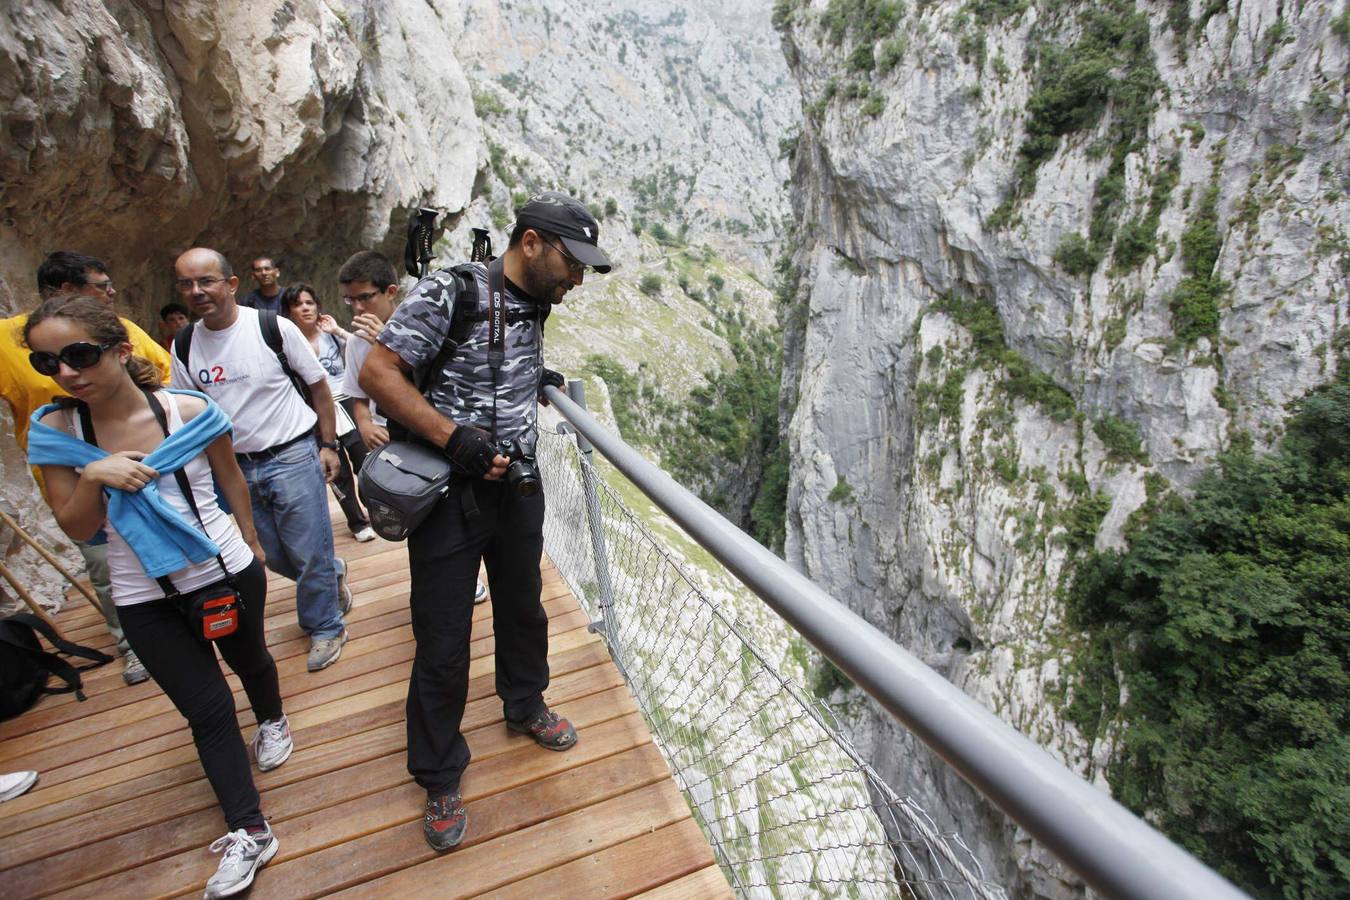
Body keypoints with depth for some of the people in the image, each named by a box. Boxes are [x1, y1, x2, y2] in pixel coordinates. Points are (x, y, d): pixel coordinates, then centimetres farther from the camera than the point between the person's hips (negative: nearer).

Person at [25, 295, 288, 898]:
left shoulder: (190, 412, -16)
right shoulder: (55, 431, -11)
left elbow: (230, 478, 1)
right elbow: (77, 529, -7)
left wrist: (249, 539, 14)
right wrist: (92, 476, -27)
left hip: (229, 571, 0)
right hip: (146, 598, 0)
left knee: (249, 660, 26)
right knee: (206, 709, 4)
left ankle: (272, 721, 57)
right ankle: (248, 833, 16)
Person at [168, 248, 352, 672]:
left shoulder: (273, 327, -11)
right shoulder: (184, 346, 1)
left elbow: (318, 385, -3)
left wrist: (328, 445, -4)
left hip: (292, 456, -5)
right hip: (237, 466, 5)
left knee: (310, 554, 2)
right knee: (277, 558, 15)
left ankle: (325, 627, 24)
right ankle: (334, 574, 44)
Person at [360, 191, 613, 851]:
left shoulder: (533, 307, 6)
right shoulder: (448, 292, -16)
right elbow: (377, 373, -18)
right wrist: (454, 437, -25)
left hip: (518, 487, 7)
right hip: (451, 494, -6)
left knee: (522, 608, 21)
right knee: (442, 643, 4)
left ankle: (525, 705, 48)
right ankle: (439, 778, 25)